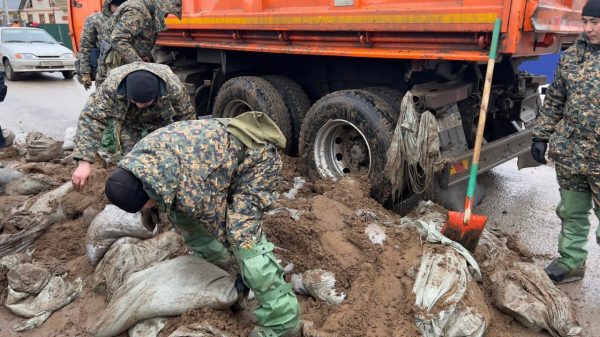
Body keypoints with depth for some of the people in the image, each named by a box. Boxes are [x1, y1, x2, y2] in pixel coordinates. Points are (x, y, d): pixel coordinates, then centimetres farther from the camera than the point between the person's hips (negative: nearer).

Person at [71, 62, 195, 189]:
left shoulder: (174, 87, -39)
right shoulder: (111, 87, -41)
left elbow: (187, 118, -22)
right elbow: (91, 118, -42)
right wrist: (84, 162, -51)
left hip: (160, 122, 1)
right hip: (127, 121, 0)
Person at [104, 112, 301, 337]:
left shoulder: (190, 191, -35)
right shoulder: (138, 155, -9)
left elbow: (218, 222, -18)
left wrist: (240, 265, 0)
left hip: (256, 159, -9)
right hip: (226, 143, 9)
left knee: (244, 237, -22)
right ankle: (214, 260, 34)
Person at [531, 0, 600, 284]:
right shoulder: (570, 56, 6)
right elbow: (553, 101, 12)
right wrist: (541, 136, 8)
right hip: (569, 153, 4)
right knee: (571, 213, 17)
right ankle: (571, 262, 32)